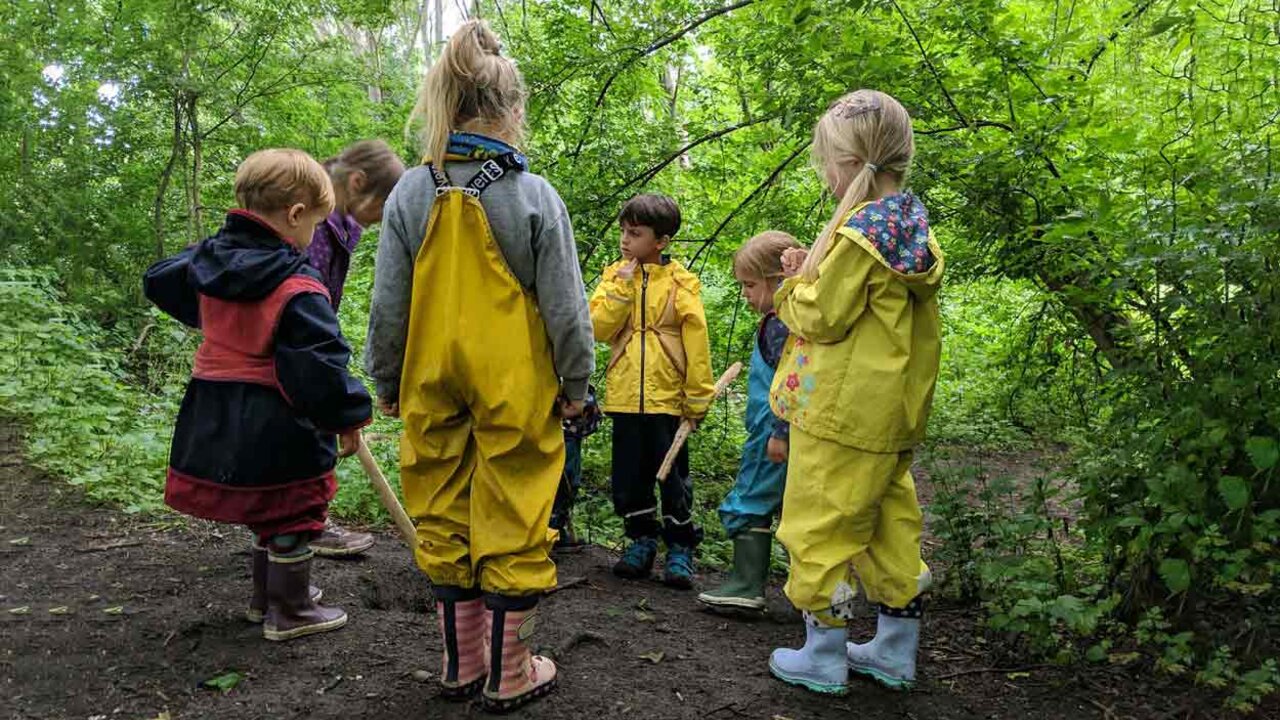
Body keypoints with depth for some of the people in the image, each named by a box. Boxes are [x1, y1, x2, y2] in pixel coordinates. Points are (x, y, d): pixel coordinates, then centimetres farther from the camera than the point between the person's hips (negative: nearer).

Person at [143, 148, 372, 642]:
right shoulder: (298, 290, -22)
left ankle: (267, 596, 40)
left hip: (214, 424, 8)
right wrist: (348, 417, -13)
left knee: (268, 513, 25)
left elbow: (158, 282, 22)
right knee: (293, 521, 9)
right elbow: (321, 366, -24)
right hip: (276, 431, -8)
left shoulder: (208, 260, 2)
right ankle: (288, 614, 21)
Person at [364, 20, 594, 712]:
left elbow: (388, 306, 1)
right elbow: (566, 306, -7)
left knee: (445, 522, 15)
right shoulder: (535, 195, -10)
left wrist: (385, 381, 13)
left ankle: (462, 663, 28)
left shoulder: (410, 193, -2)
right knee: (513, 526, 7)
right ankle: (509, 675, 19)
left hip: (433, 389, 3)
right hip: (516, 392, -3)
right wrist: (576, 383, 5)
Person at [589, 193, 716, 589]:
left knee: (673, 475, 6)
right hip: (625, 396, 3)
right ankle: (641, 540, 28)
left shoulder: (680, 282, -4)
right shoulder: (615, 275, 6)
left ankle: (680, 547, 19)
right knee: (629, 475, 11)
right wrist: (622, 285, -13)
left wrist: (698, 397, -6)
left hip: (667, 397, -3)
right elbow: (599, 326, -5)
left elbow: (696, 341, -4)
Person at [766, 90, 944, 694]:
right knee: (889, 523, 16)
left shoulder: (859, 232, -19)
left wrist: (794, 287, 2)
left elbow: (823, 318, -17)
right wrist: (815, 273, 9)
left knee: (820, 529, 3)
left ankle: (823, 659, 14)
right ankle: (896, 652, 27)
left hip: (841, 413, -9)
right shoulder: (914, 228, 8)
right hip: (895, 411, 9)